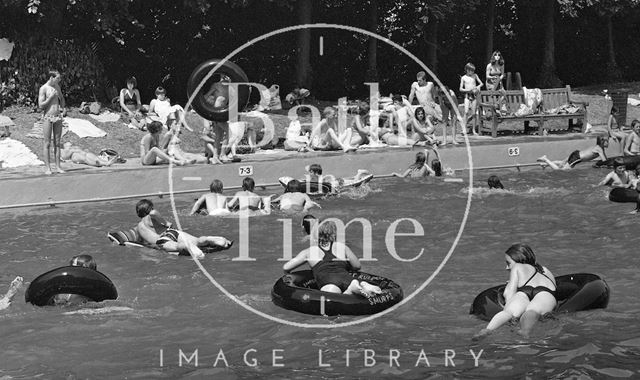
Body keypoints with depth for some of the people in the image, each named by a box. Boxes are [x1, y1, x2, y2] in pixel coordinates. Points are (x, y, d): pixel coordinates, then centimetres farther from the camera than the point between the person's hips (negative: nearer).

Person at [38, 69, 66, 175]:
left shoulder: (57, 86, 11)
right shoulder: (43, 88, -8)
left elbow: (62, 98, 29)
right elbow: (41, 106, -13)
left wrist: (63, 108, 12)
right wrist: (51, 97, -16)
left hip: (58, 117, 6)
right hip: (48, 118, -6)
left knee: (57, 143, 6)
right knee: (47, 143, -3)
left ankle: (58, 167, 8)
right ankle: (47, 168, -1)